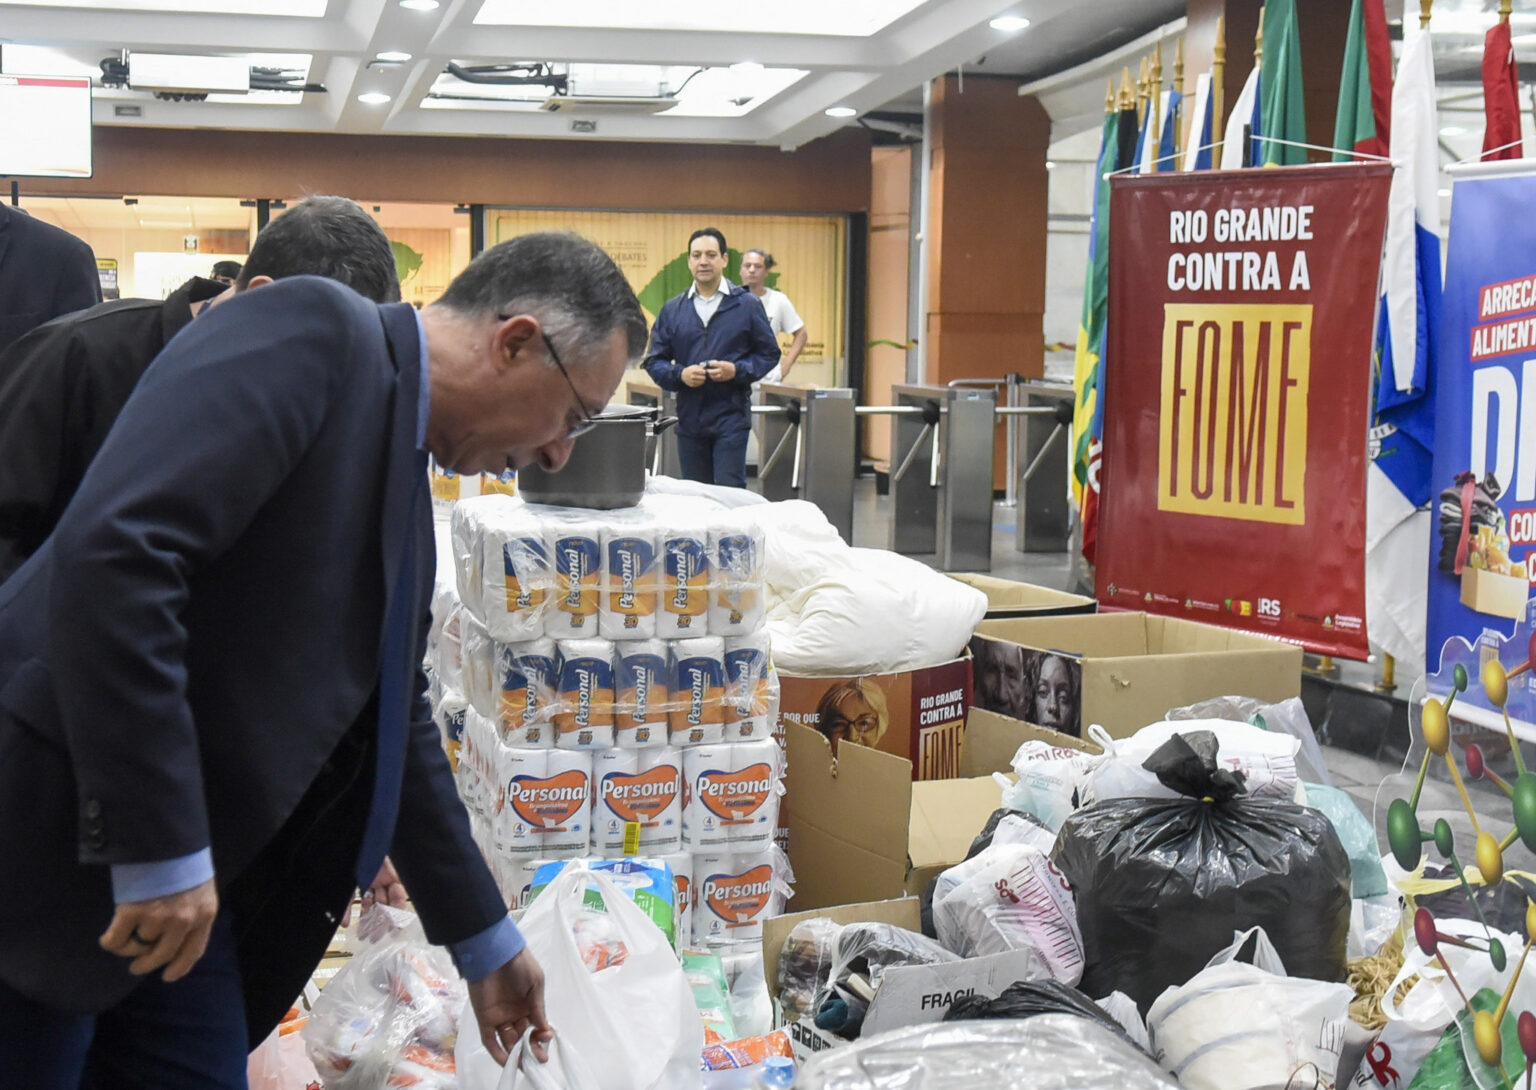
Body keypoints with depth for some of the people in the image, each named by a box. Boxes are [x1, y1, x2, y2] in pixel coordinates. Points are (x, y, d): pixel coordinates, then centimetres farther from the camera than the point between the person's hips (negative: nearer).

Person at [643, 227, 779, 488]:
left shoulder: (747, 305, 3)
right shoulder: (672, 310, 9)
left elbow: (769, 353, 4)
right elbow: (654, 361, 9)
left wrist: (737, 370, -13)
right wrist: (680, 374, -11)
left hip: (731, 418, -3)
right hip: (689, 418, 3)